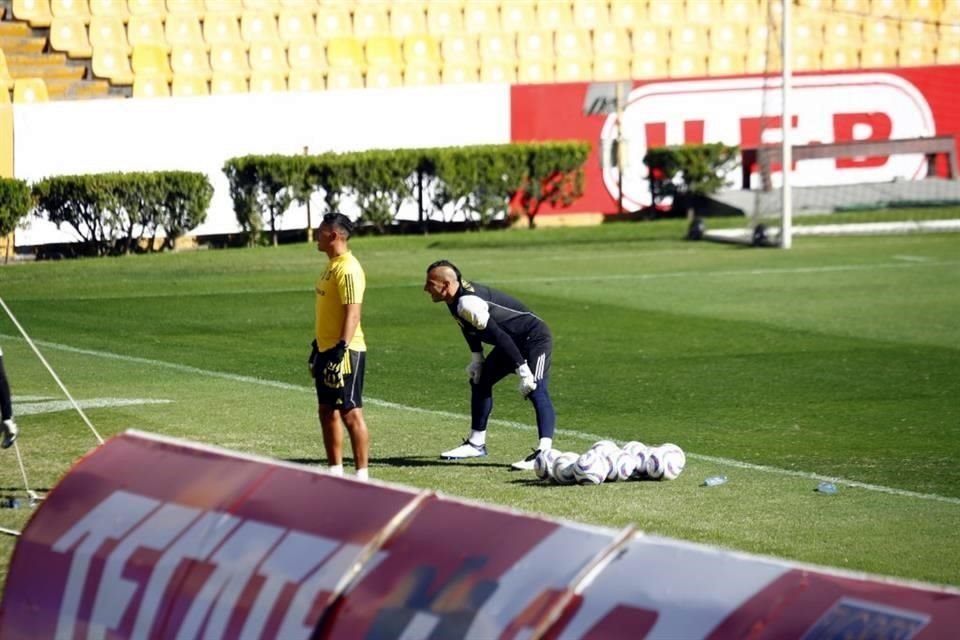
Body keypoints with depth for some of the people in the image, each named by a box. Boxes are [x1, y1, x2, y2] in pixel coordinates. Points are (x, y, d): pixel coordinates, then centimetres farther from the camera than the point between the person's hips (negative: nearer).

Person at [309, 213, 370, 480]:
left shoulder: (348, 270, -17)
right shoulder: (331, 267, 14)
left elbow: (352, 313, -22)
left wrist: (340, 349, -27)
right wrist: (317, 346, 23)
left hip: (344, 352, -10)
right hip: (327, 349, 10)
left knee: (350, 413, -7)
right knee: (327, 411, 13)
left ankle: (362, 475, -3)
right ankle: (335, 471, 20)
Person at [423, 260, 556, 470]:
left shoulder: (468, 303, -31)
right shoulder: (458, 298, -2)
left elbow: (499, 336, -31)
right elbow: (471, 329, 16)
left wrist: (523, 371, -29)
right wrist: (476, 358, 13)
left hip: (534, 338, -11)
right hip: (516, 342, 11)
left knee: (535, 391, -24)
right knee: (479, 380, 16)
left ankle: (544, 451, -35)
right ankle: (476, 443, 25)